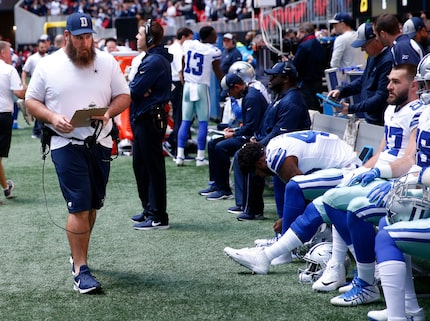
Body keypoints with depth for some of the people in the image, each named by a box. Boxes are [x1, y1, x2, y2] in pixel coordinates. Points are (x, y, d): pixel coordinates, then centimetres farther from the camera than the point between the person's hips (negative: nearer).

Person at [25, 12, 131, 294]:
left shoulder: (107, 62, 3)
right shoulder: (48, 65, -1)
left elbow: (124, 96, 8)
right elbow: (31, 101, 4)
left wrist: (108, 113, -12)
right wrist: (53, 117, -15)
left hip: (100, 144, 3)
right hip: (67, 144, -3)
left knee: (91, 206, 12)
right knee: (79, 207, -10)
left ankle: (79, 256, 30)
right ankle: (80, 270, -7)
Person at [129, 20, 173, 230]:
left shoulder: (154, 61, -18)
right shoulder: (152, 58, 16)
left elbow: (135, 90, -21)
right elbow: (136, 88, 11)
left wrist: (133, 87, 0)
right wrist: (139, 90, -10)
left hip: (150, 119, -11)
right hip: (144, 118, 11)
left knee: (153, 167, -6)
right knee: (140, 164, 17)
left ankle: (158, 217, -3)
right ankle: (149, 210, 26)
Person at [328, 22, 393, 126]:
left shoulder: (388, 61, -21)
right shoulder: (372, 57, 12)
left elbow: (381, 96, -23)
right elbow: (363, 80, 24)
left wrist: (352, 108, -23)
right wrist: (341, 90, 8)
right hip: (369, 119, 9)